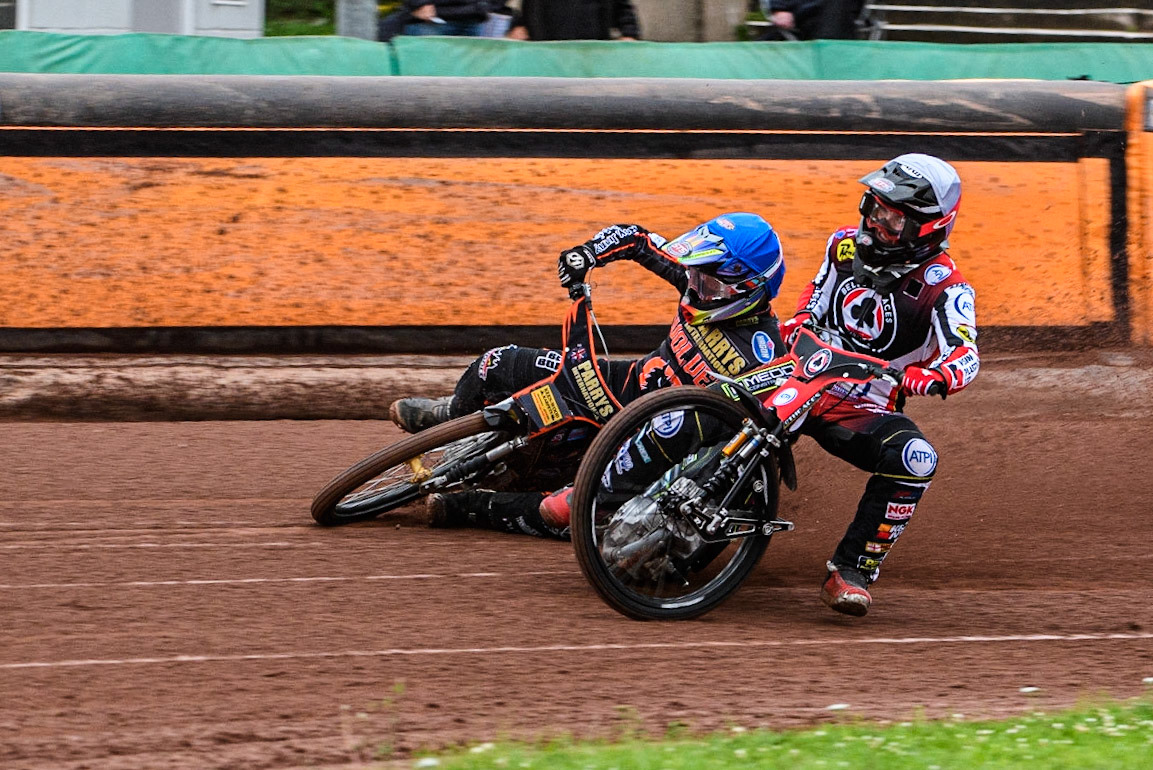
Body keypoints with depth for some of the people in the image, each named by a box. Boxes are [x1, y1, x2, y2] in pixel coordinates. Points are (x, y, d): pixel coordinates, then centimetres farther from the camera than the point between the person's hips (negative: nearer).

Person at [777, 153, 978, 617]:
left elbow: (965, 356, -26)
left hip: (866, 412, -4)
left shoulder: (944, 287, -11)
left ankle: (852, 571, -26)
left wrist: (933, 378, -48)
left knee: (915, 458, -33)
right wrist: (796, 324, 4)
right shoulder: (846, 246, 6)